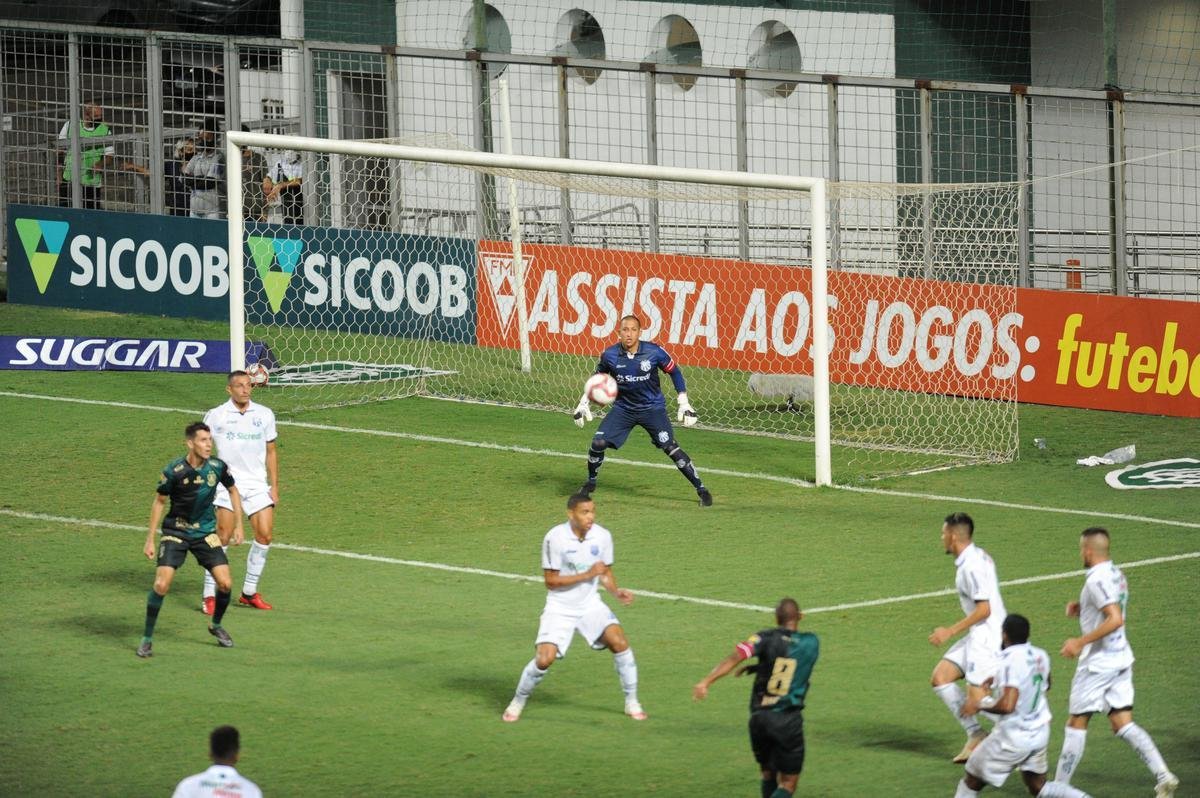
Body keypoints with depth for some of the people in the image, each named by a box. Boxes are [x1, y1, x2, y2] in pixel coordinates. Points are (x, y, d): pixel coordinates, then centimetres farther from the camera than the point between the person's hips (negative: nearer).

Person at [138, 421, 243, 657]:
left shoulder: (217, 467, -9)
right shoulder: (174, 470, -17)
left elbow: (233, 491, 11)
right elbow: (159, 502, -3)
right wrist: (150, 539, -2)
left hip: (205, 532, 3)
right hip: (175, 531, -3)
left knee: (225, 583, -6)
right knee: (162, 584, -17)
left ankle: (216, 626, 24)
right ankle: (147, 639, -2)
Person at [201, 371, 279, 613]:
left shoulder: (264, 415, 7)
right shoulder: (215, 416, -3)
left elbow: (270, 452, 14)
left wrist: (274, 486, 9)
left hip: (257, 484, 4)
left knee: (265, 535, -1)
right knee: (222, 537, -9)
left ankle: (249, 592, 14)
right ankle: (210, 595, -2)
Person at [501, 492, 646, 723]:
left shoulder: (602, 536, -5)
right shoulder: (555, 538, -17)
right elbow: (551, 581, -15)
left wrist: (616, 591, -12)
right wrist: (587, 575, -23)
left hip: (590, 604, 3)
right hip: (560, 608, -3)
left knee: (619, 642, -18)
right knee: (544, 659, -17)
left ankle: (632, 702, -1)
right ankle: (517, 702, 11)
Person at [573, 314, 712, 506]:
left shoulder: (654, 352, -17)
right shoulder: (609, 355, -11)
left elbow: (674, 372, -1)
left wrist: (684, 403, -5)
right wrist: (583, 403, 2)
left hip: (652, 408, -2)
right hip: (623, 408, 2)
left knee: (670, 447, -15)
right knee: (598, 443, -11)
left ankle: (701, 489, -7)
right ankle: (591, 483, 17)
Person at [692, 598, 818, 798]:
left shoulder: (767, 638, -3)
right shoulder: (811, 643, 4)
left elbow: (735, 657, -18)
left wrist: (706, 681, -26)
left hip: (760, 718, 1)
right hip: (789, 721, -1)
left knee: (769, 776, 20)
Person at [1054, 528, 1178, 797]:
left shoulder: (1097, 580, -18)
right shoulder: (1116, 574, 11)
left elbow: (1115, 620, -28)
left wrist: (1080, 642, -25)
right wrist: (1082, 610, 13)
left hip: (1098, 662, -9)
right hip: (1121, 658, 9)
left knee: (1076, 724, 3)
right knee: (1123, 725, 7)